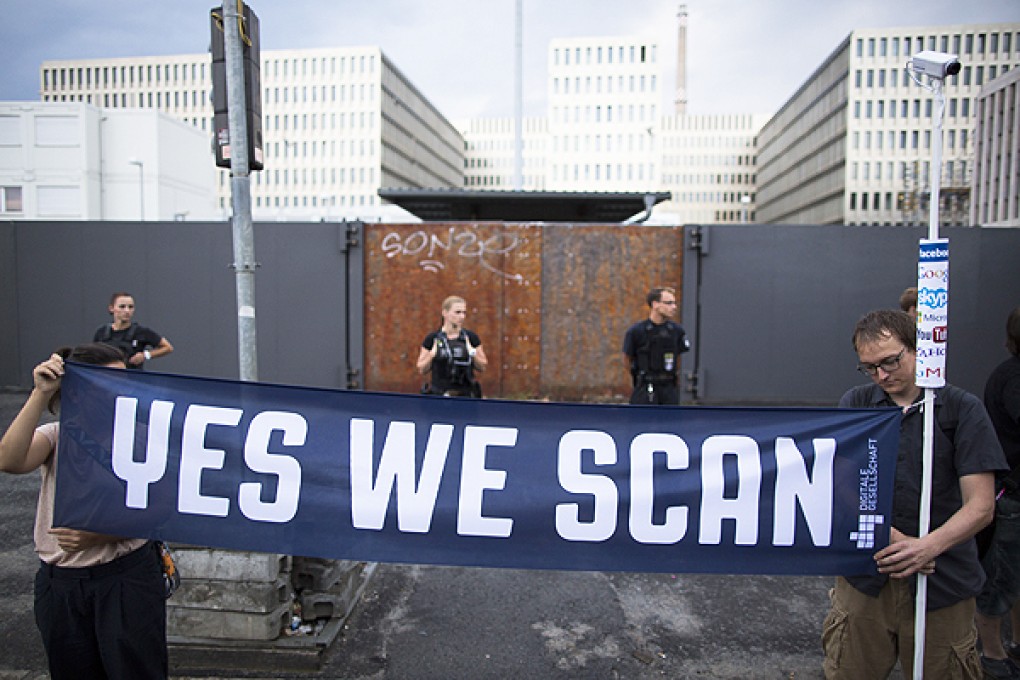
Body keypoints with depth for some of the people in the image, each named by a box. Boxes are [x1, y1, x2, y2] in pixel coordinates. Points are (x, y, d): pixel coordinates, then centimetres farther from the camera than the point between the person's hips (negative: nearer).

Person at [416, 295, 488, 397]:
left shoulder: (471, 337, 3)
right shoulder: (432, 338, 0)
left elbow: (482, 367, 8)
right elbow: (421, 370, 4)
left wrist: (473, 354, -9)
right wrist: (432, 355, -12)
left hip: (465, 394, 1)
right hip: (438, 394, -1)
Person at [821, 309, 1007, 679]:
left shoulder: (963, 409, -2)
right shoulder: (855, 404, 4)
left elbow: (980, 507, -7)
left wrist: (927, 547, -23)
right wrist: (885, 535, -17)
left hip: (941, 583, -1)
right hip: (863, 577, 2)